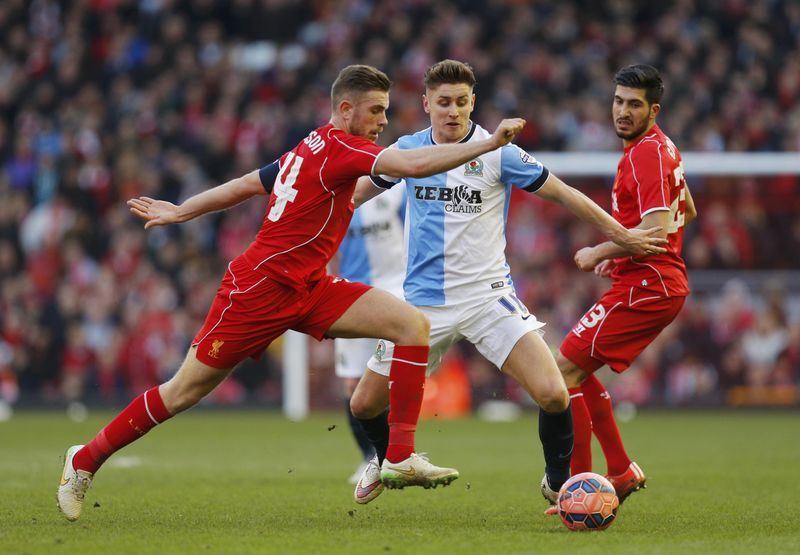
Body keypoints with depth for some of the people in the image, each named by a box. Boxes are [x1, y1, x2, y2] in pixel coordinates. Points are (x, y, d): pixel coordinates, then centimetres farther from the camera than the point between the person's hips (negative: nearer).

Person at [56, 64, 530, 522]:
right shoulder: (339, 148, -17)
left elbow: (244, 185, 20)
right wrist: (490, 143, -31)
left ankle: (401, 456, -11)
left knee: (413, 324, -8)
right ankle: (85, 461, 17)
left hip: (308, 289, 9)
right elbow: (415, 165, -31)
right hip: (261, 288, -9)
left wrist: (180, 212, 29)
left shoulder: (313, 149, 12)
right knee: (184, 393, 0)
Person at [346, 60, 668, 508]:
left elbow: (562, 193, -1)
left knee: (553, 394, -20)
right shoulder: (408, 150, 1)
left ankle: (559, 483, 7)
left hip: (488, 296, -2)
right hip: (424, 300, 2)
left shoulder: (497, 153, -7)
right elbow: (358, 192, 18)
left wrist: (621, 235, 1)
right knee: (365, 404, 2)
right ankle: (384, 464, 37)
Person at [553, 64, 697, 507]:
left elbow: (656, 228, -26)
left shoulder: (647, 154, -16)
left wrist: (599, 253, -14)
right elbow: (686, 211, 29)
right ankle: (622, 471, 17)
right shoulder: (660, 148, 16)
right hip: (666, 283, 11)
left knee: (563, 369, -10)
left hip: (644, 287, -11)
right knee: (577, 371, 17)